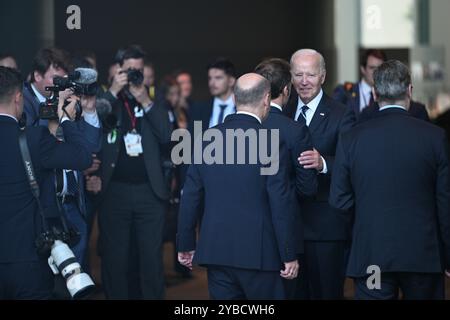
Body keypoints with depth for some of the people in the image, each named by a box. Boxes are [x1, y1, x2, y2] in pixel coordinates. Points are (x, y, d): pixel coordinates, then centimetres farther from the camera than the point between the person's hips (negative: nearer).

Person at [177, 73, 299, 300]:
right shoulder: (271, 144, -10)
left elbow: (190, 196, 6)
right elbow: (280, 204, -10)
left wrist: (186, 244, 15)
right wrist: (289, 255, -3)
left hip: (215, 250, 4)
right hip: (257, 253, -4)